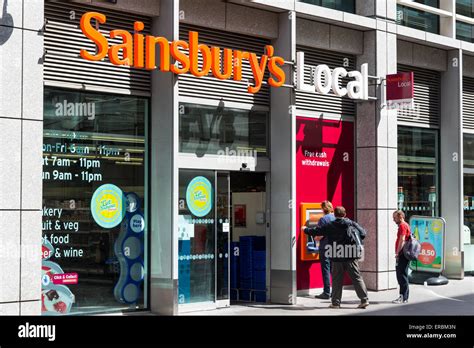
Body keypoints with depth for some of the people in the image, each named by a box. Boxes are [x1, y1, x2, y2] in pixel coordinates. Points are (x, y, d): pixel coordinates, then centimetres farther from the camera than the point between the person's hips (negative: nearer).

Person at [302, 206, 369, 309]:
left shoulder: (329, 226, -1)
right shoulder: (352, 224, 2)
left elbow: (316, 231, 8)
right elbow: (363, 234, 2)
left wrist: (305, 229, 26)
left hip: (337, 258, -1)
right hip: (351, 257, 1)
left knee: (336, 280, 8)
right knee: (357, 278, 5)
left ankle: (335, 302, 12)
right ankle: (364, 299, 1)